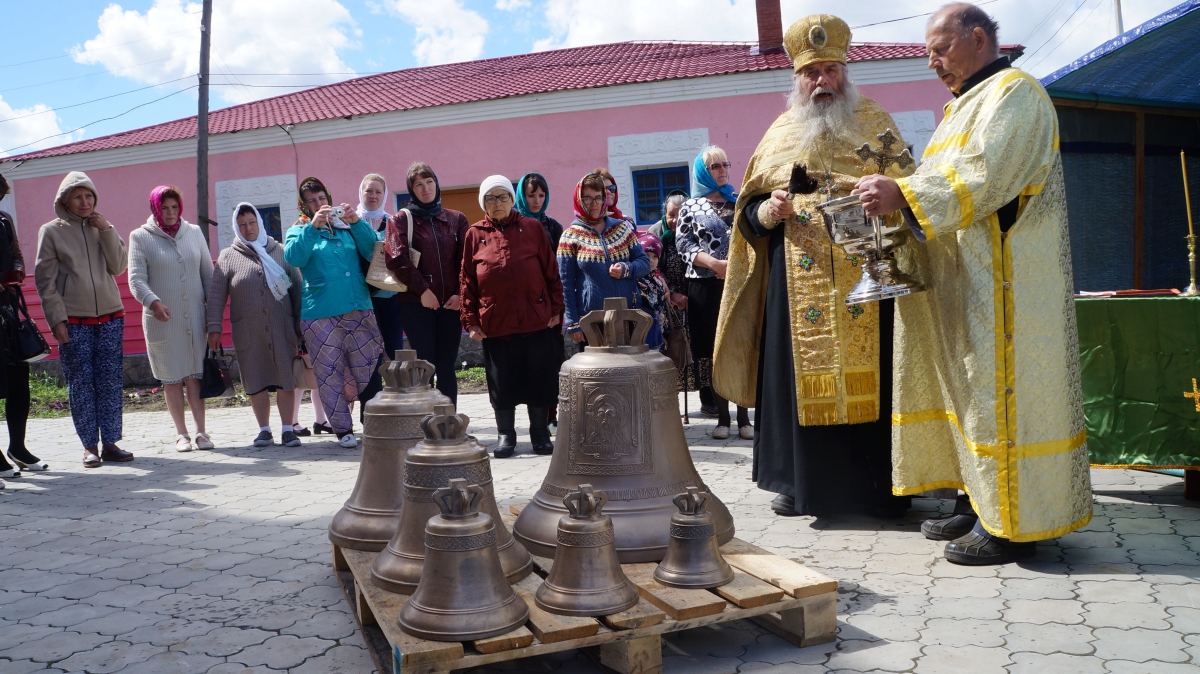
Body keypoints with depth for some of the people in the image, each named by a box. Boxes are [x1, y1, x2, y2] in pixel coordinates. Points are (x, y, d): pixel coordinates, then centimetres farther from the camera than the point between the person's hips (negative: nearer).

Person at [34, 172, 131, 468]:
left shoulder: (101, 227, 12)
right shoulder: (51, 231, 3)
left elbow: (119, 267, 3)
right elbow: (45, 280, -1)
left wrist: (107, 230, -5)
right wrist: (56, 320, -8)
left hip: (110, 317, 3)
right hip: (74, 322, -2)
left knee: (110, 382, 2)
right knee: (80, 384, -1)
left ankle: (110, 442, 8)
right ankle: (89, 446, 6)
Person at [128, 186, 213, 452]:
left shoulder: (194, 233, 10)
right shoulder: (140, 237, 1)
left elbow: (208, 273, 12)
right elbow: (136, 279, -7)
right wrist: (153, 302, -26)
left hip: (194, 318, 2)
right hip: (161, 321, -1)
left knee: (196, 375, 1)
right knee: (171, 378, 4)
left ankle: (201, 431, 7)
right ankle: (181, 433, 13)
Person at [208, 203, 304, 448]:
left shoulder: (279, 251, 10)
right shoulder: (228, 256, 8)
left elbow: (296, 287, 9)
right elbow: (216, 295, 4)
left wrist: (300, 322, 4)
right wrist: (214, 328, -3)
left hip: (281, 327, 0)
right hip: (247, 332, 0)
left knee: (285, 379, -1)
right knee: (256, 382, 4)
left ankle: (288, 429, 6)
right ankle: (264, 430, 14)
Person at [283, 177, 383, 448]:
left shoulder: (347, 227, 18)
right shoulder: (299, 232, 11)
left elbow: (371, 251, 3)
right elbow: (293, 257, -10)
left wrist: (357, 221, -9)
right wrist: (313, 226, -18)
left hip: (359, 310, 2)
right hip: (320, 315, -2)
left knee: (368, 370, 2)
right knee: (329, 373, -2)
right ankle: (343, 429, 8)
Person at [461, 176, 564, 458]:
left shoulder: (532, 228, 4)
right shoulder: (475, 235, 5)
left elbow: (551, 272, 4)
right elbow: (468, 281, 3)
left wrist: (556, 308, -1)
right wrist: (471, 320, -1)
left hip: (537, 319, 0)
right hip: (495, 322, 0)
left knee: (540, 378, 6)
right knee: (501, 380, 7)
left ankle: (540, 433, 20)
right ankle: (506, 434, 21)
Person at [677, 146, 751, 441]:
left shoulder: (739, 201, 14)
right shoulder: (690, 207, 8)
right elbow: (684, 245, -2)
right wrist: (715, 264, -16)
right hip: (707, 286, -1)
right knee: (714, 350, 1)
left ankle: (744, 417, 4)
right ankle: (722, 416, 10)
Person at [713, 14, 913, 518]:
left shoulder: (874, 124, 10)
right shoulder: (781, 133, 14)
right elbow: (750, 212, 13)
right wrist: (768, 212, -9)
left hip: (865, 277, -1)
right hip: (797, 283, 2)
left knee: (869, 375, -1)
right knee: (801, 375, 2)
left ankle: (883, 483, 9)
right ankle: (801, 480, 13)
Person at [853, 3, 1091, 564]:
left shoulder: (1014, 93, -7)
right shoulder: (965, 105, 23)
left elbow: (983, 181, -20)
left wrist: (902, 194, -20)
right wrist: (892, 195, 5)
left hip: (1002, 281, -10)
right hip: (963, 281, 10)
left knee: (998, 390, -7)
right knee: (971, 388, 10)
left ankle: (1012, 525, 1)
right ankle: (986, 505, 18)